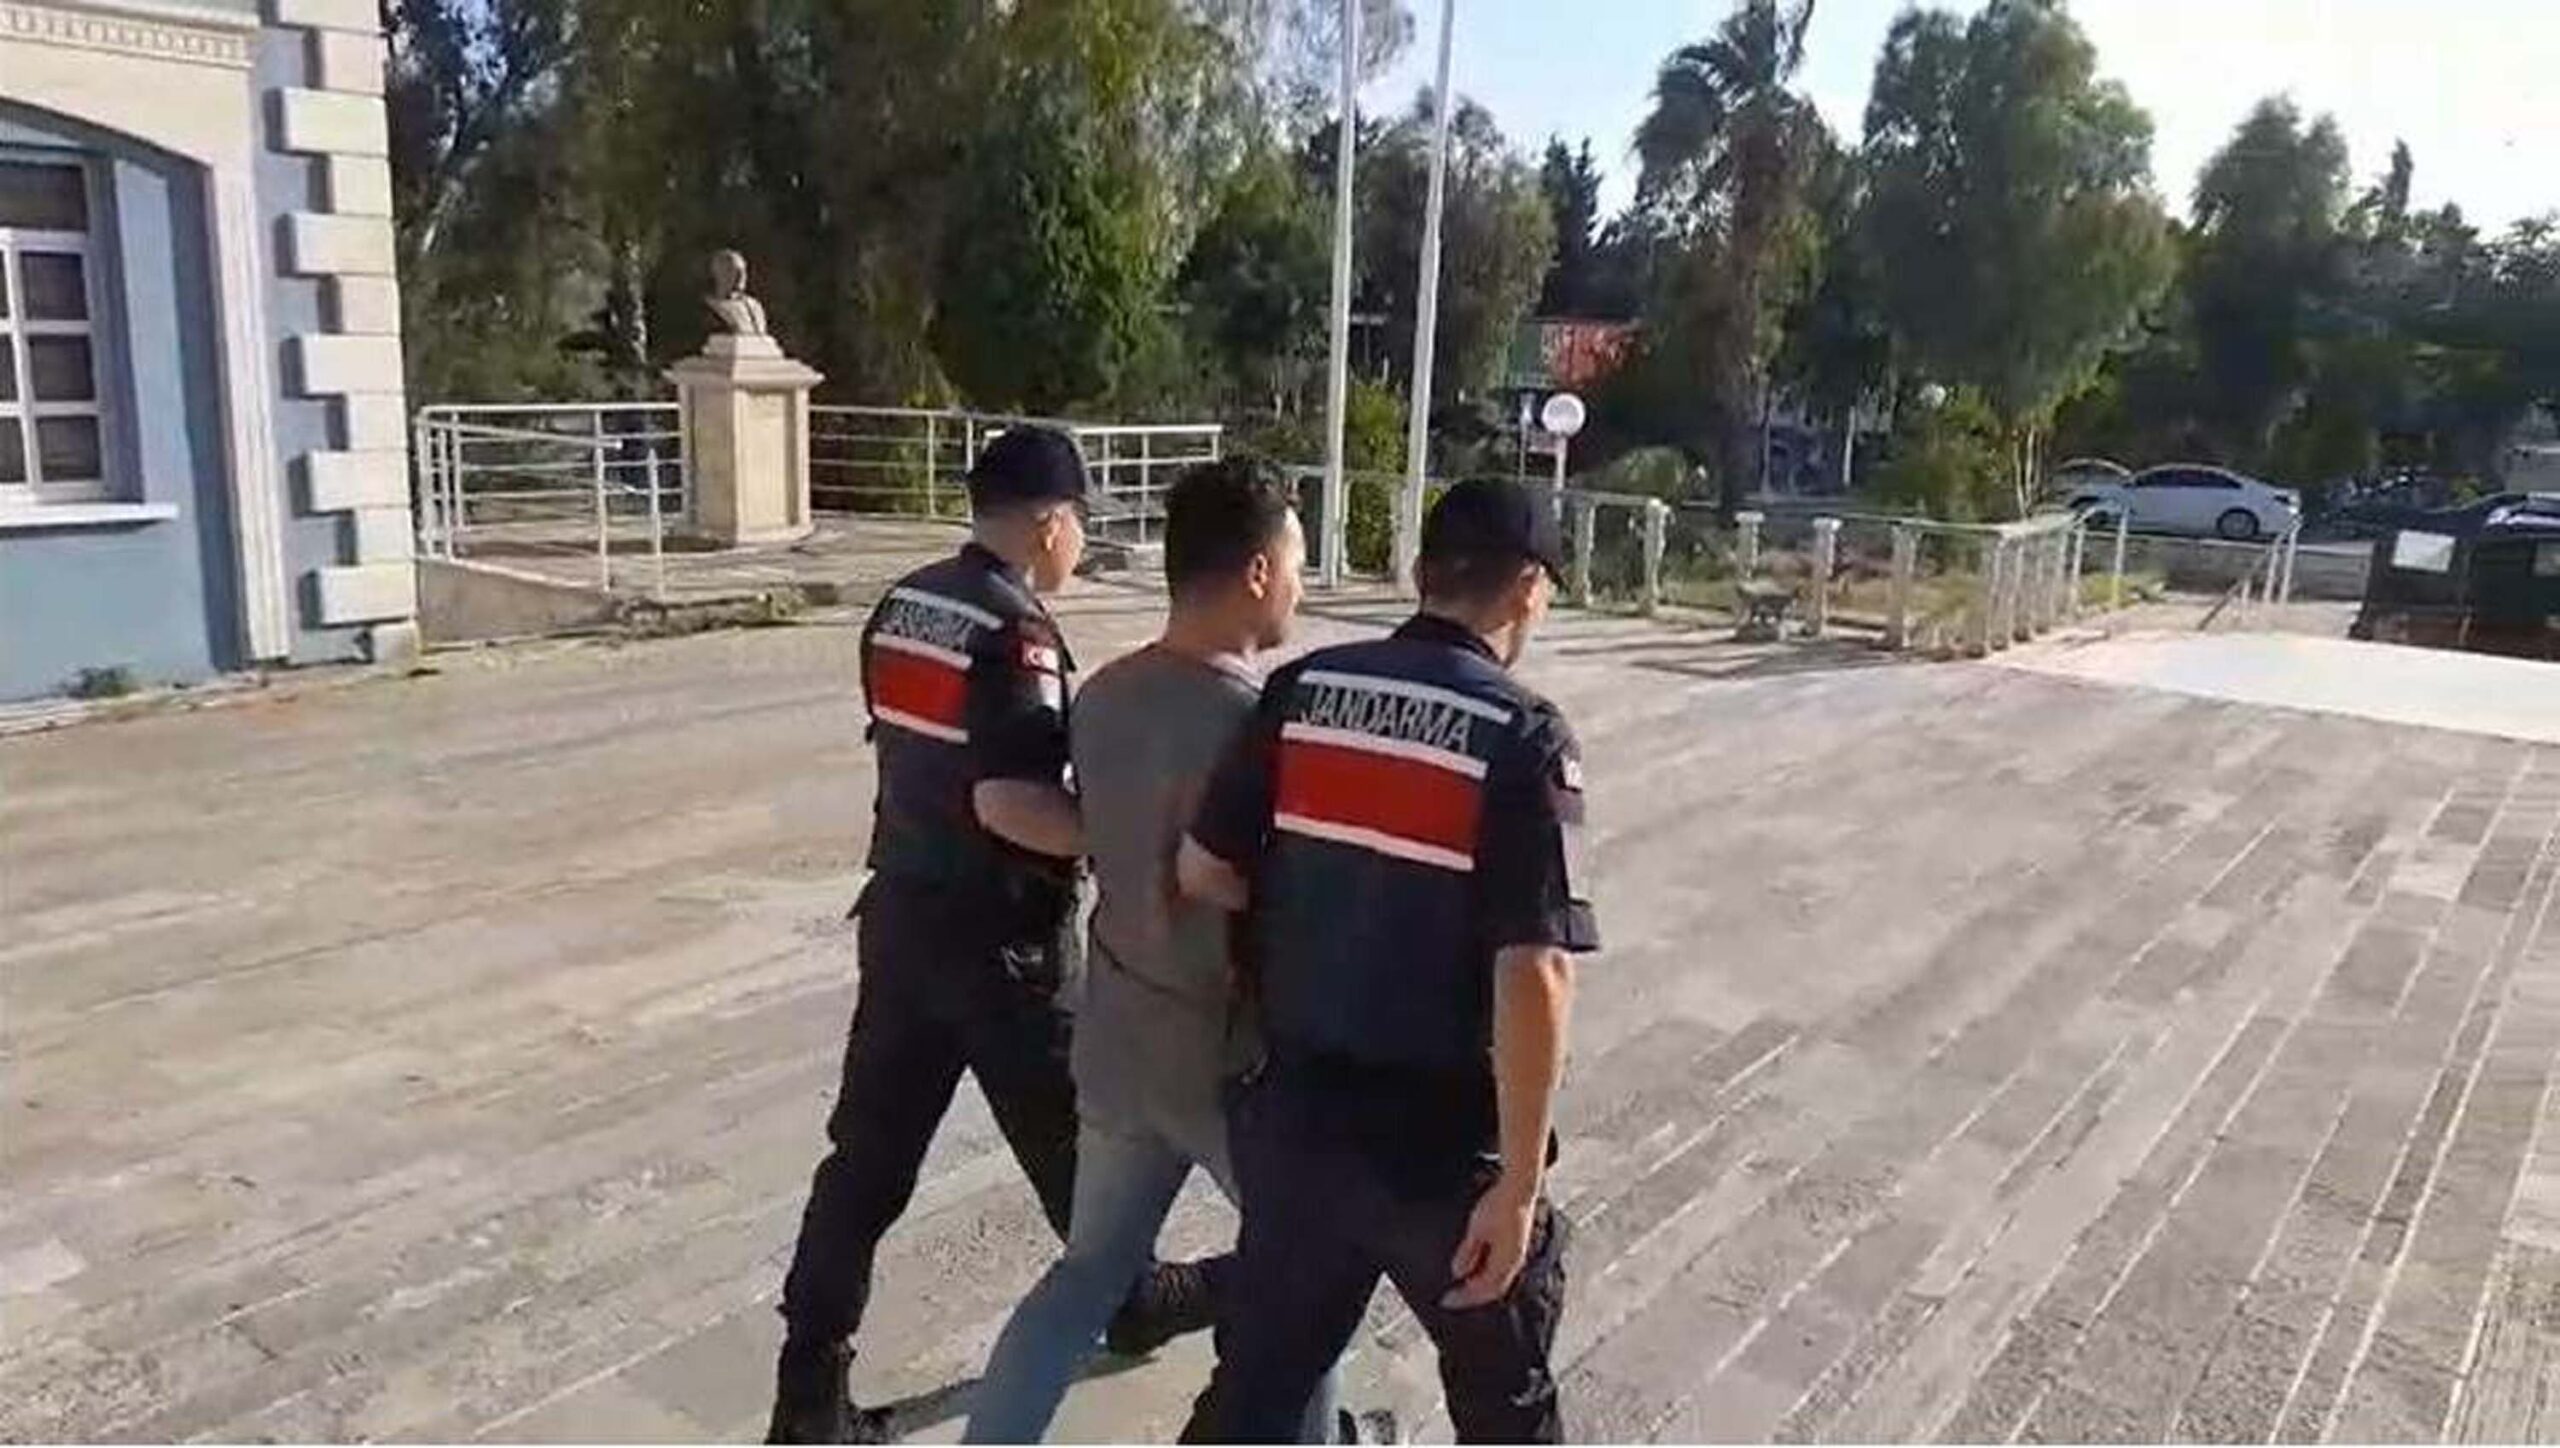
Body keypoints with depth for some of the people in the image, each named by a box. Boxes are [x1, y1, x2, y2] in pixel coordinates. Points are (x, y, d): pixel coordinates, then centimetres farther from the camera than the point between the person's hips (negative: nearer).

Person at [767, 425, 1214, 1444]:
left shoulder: (902, 606, 6)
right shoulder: (1017, 630, -20)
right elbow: (1009, 802, -28)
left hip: (900, 911, 7)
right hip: (997, 935, -7)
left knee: (869, 1152, 10)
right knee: (1067, 1133, 15)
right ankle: (1133, 1300, 38)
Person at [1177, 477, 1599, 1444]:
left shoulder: (1300, 692, -3)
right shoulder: (1523, 737, -17)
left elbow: (1201, 871, 0)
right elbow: (1534, 974, -21)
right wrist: (1519, 1182, -15)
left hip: (1292, 1110, 4)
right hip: (1443, 1140, -4)